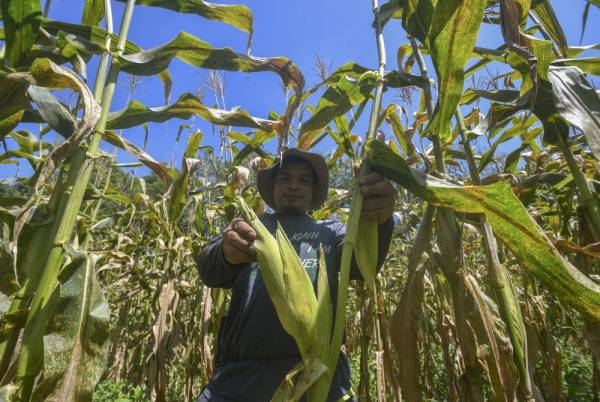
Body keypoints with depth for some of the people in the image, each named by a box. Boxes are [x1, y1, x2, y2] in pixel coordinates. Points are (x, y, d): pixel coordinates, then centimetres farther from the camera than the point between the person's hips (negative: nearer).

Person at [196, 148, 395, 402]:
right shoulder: (247, 227, 12)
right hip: (243, 369, 1)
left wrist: (379, 221, -28)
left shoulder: (330, 231, 13)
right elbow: (209, 270, -3)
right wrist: (227, 253, -28)